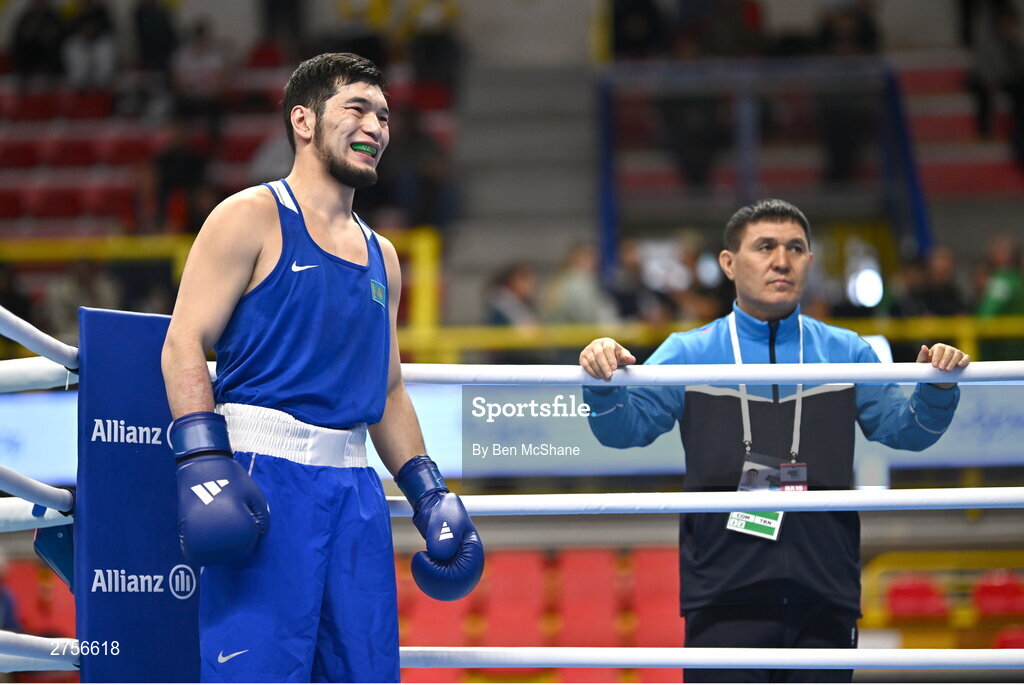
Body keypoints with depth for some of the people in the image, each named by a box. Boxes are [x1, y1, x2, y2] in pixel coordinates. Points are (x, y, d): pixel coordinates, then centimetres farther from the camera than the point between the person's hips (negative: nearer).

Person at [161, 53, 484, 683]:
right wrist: (204, 463, -18)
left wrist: (431, 495, 16)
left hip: (355, 486, 7)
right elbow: (185, 344, -6)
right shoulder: (253, 218, 1)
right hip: (265, 475, -7)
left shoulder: (381, 257, 21)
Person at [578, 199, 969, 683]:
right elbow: (626, 427, 0)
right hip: (725, 593, -2)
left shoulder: (846, 353, 12)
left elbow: (904, 429, 8)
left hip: (825, 594, 2)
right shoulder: (689, 354, 7)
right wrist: (603, 384, -19)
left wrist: (938, 389, -12)